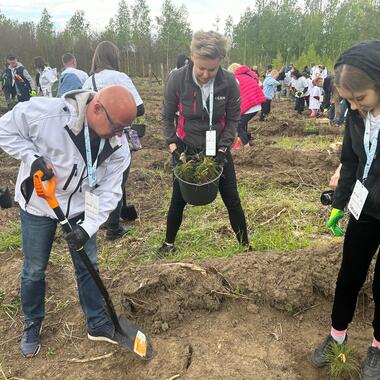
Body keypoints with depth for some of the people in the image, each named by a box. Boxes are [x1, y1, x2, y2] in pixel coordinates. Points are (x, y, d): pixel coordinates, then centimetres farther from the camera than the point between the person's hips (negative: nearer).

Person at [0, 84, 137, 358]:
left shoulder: (117, 147, -18)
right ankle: (33, 323, 37)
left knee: (88, 266, 10)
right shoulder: (46, 112, -30)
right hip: (37, 205, -2)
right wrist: (32, 158, -28)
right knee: (34, 270, 11)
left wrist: (89, 227, -25)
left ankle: (97, 323, 30)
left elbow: (109, 192, -15)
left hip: (80, 208, 3)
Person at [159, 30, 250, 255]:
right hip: (187, 149, 0)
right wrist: (173, 146, -12)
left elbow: (233, 118, -5)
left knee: (232, 199, 5)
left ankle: (245, 246, 21)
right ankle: (169, 244, 30)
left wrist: (223, 149, -13)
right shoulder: (178, 80, -17)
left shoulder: (229, 82, -17)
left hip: (218, 149, 0)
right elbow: (167, 116, -4)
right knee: (178, 199, 8)